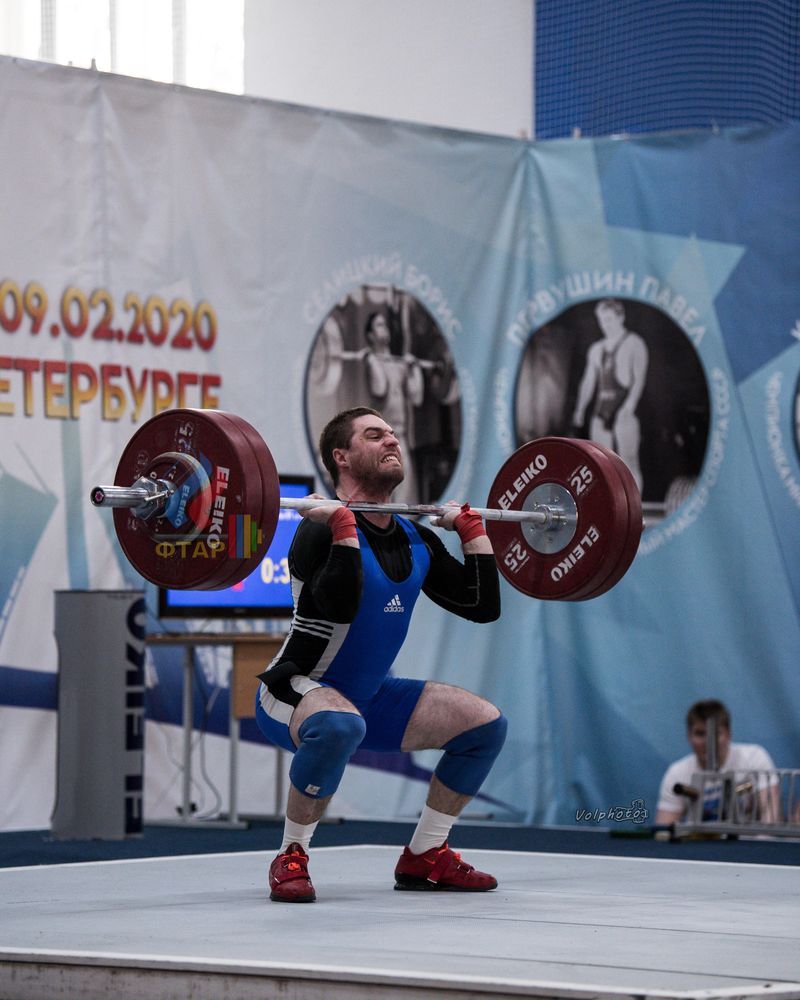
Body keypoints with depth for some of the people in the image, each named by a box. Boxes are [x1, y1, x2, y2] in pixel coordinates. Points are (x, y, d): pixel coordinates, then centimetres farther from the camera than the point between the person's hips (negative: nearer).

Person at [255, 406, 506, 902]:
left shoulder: (417, 541, 3)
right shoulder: (323, 531, -21)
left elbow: (483, 605, 3)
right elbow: (340, 605, -40)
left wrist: (472, 528, 5)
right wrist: (342, 521, -36)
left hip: (372, 695, 8)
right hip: (298, 693, -8)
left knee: (486, 723, -2)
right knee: (339, 724, -42)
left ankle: (425, 857, 9)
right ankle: (291, 859, -22)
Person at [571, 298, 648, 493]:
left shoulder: (634, 344, 2)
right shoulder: (597, 349, 20)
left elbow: (639, 378, -8)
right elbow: (588, 382, 17)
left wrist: (629, 405, -22)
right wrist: (580, 409, 4)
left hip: (624, 410, -6)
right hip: (601, 410, 6)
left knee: (629, 462, -10)